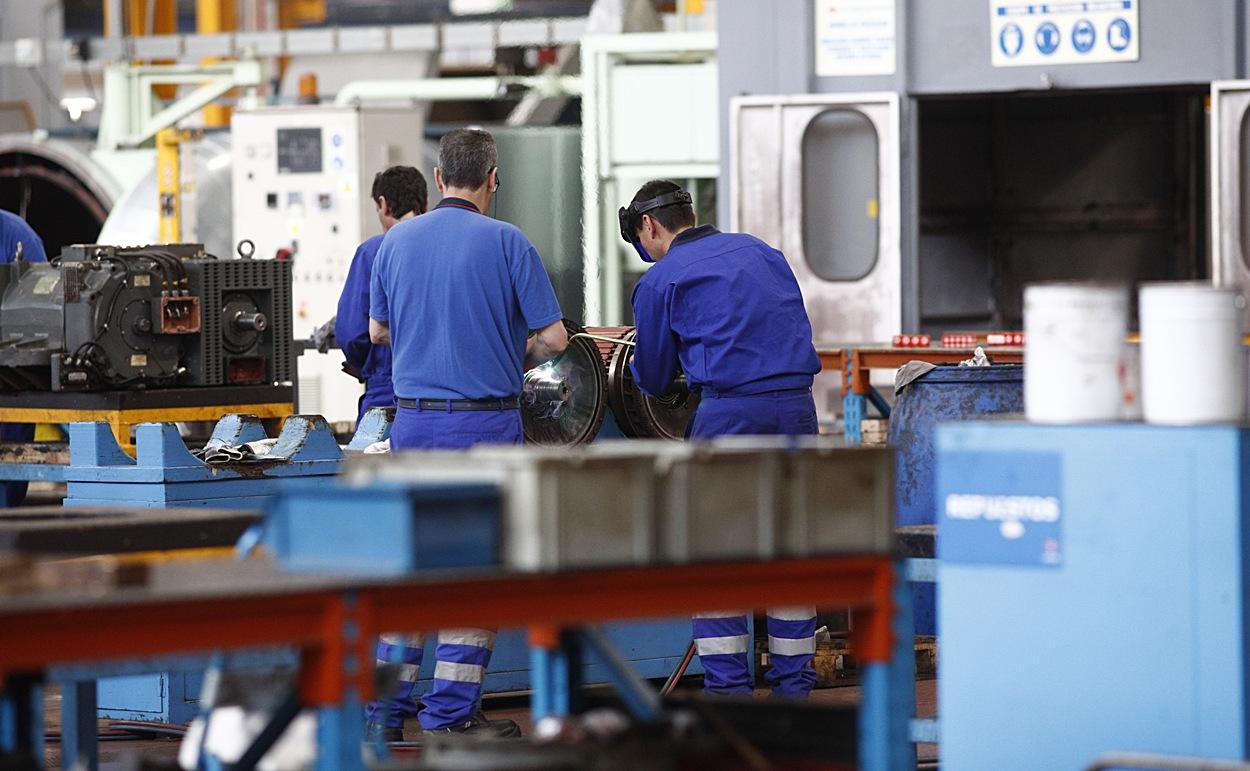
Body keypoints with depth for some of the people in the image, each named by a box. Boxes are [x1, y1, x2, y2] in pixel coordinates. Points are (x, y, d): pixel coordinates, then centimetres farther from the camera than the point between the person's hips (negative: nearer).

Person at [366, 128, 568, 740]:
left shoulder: (397, 241, 6)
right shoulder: (505, 242, -8)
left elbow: (378, 330, 18)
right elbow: (554, 336, -6)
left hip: (412, 420, 4)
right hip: (485, 423, -4)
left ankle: (385, 706, 10)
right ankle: (451, 713, 1)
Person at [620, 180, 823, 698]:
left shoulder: (660, 281, 1)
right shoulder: (758, 250, 17)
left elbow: (654, 379, 9)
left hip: (729, 412, -5)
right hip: (797, 406, 5)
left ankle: (728, 690, 0)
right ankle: (793, 689, 12)